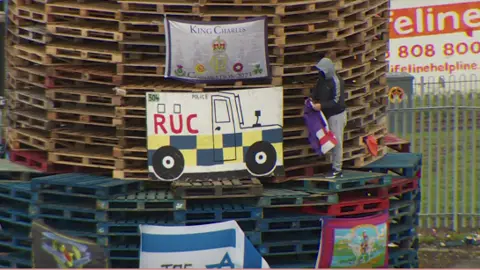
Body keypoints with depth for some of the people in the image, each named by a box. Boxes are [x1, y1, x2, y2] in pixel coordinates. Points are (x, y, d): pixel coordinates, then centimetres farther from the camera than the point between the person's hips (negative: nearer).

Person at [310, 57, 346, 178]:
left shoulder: (336, 81, -17)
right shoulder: (322, 80, 8)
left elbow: (337, 101, -21)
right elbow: (316, 91, 20)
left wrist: (321, 106, -25)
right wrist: (312, 98, -1)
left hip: (337, 115, -8)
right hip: (328, 115, 8)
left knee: (337, 142, -5)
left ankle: (337, 169, -1)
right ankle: (335, 167, 17)